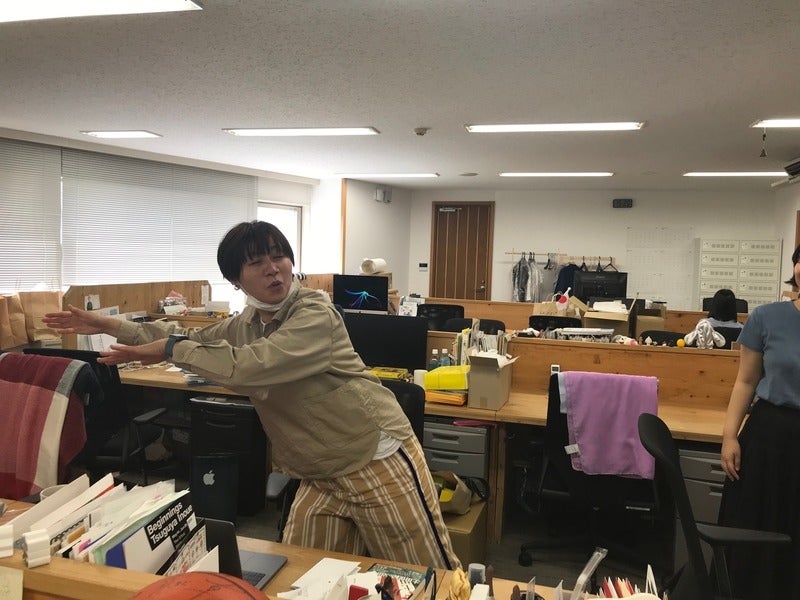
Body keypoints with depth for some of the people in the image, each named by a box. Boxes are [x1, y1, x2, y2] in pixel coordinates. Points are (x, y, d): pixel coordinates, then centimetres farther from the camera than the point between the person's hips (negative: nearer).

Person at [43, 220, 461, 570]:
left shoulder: (314, 313, -20)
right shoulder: (245, 323, 7)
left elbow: (250, 366, -30)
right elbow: (194, 339, 19)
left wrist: (169, 350, -19)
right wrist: (111, 326, 15)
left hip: (377, 460, -7)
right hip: (319, 476, 7)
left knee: (434, 583, 5)